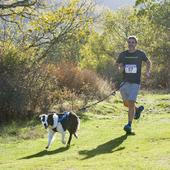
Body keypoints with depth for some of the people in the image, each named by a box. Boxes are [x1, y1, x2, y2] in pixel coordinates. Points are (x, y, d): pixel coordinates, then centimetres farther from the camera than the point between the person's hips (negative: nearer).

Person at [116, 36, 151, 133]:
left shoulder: (140, 54, 0)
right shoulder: (123, 55, 4)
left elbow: (148, 62, 16)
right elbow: (118, 66, 14)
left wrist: (148, 72, 0)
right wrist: (120, 68, -9)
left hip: (135, 82, -4)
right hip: (125, 82, 4)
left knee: (131, 103, -13)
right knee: (126, 103, 12)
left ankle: (129, 125, -10)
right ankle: (138, 109, 43)